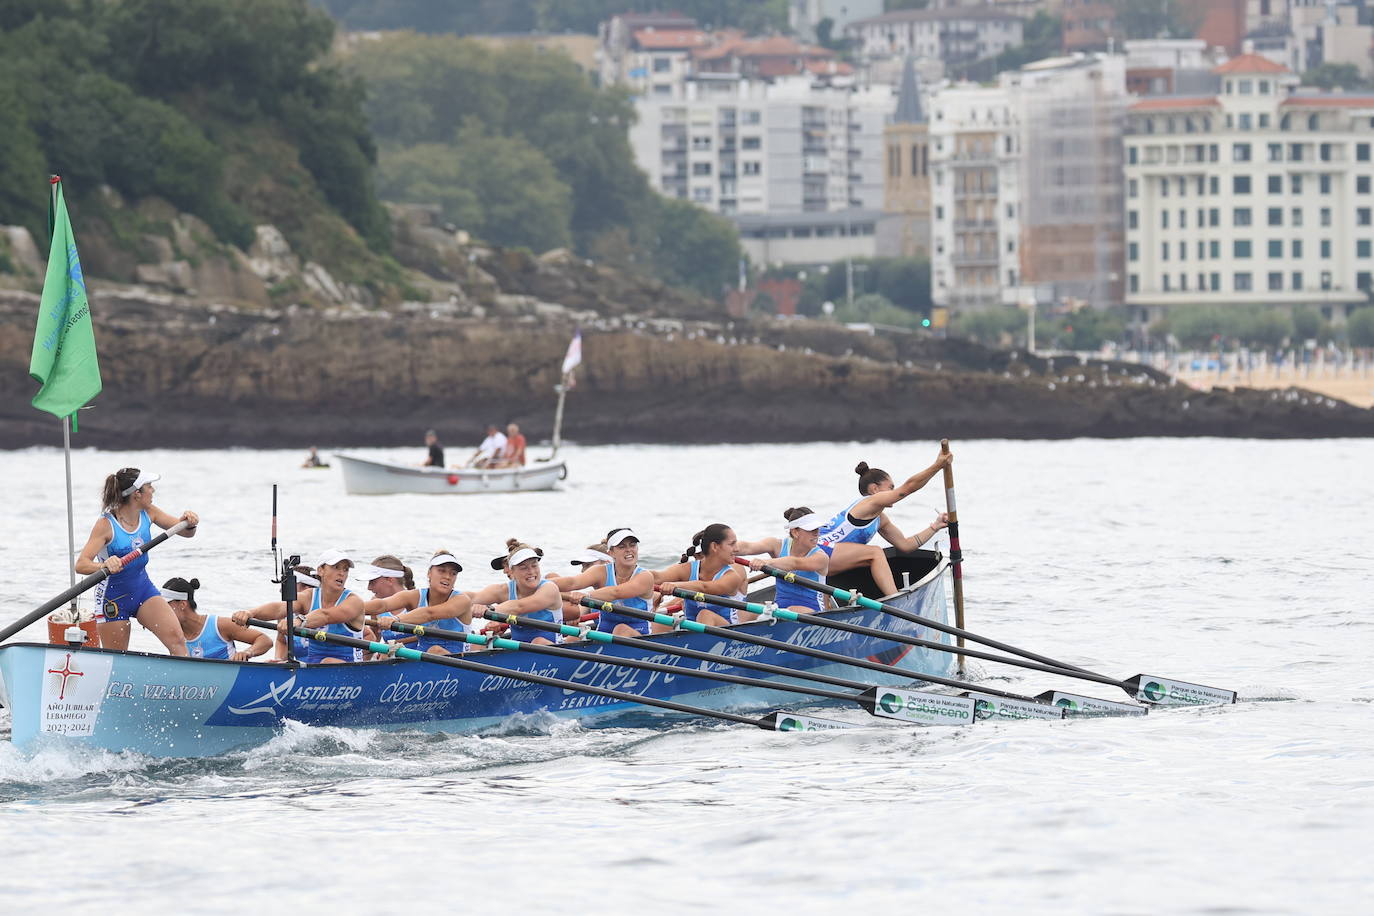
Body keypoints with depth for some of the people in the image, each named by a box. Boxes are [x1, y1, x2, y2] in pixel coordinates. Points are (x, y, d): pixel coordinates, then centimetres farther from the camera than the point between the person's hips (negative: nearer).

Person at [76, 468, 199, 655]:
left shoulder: (148, 514, -4)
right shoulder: (106, 524, -21)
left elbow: (186, 533, 3)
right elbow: (81, 564, -30)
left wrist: (189, 523, -22)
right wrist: (104, 565, -52)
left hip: (143, 590, 5)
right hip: (114, 596, -5)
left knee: (176, 638, -19)